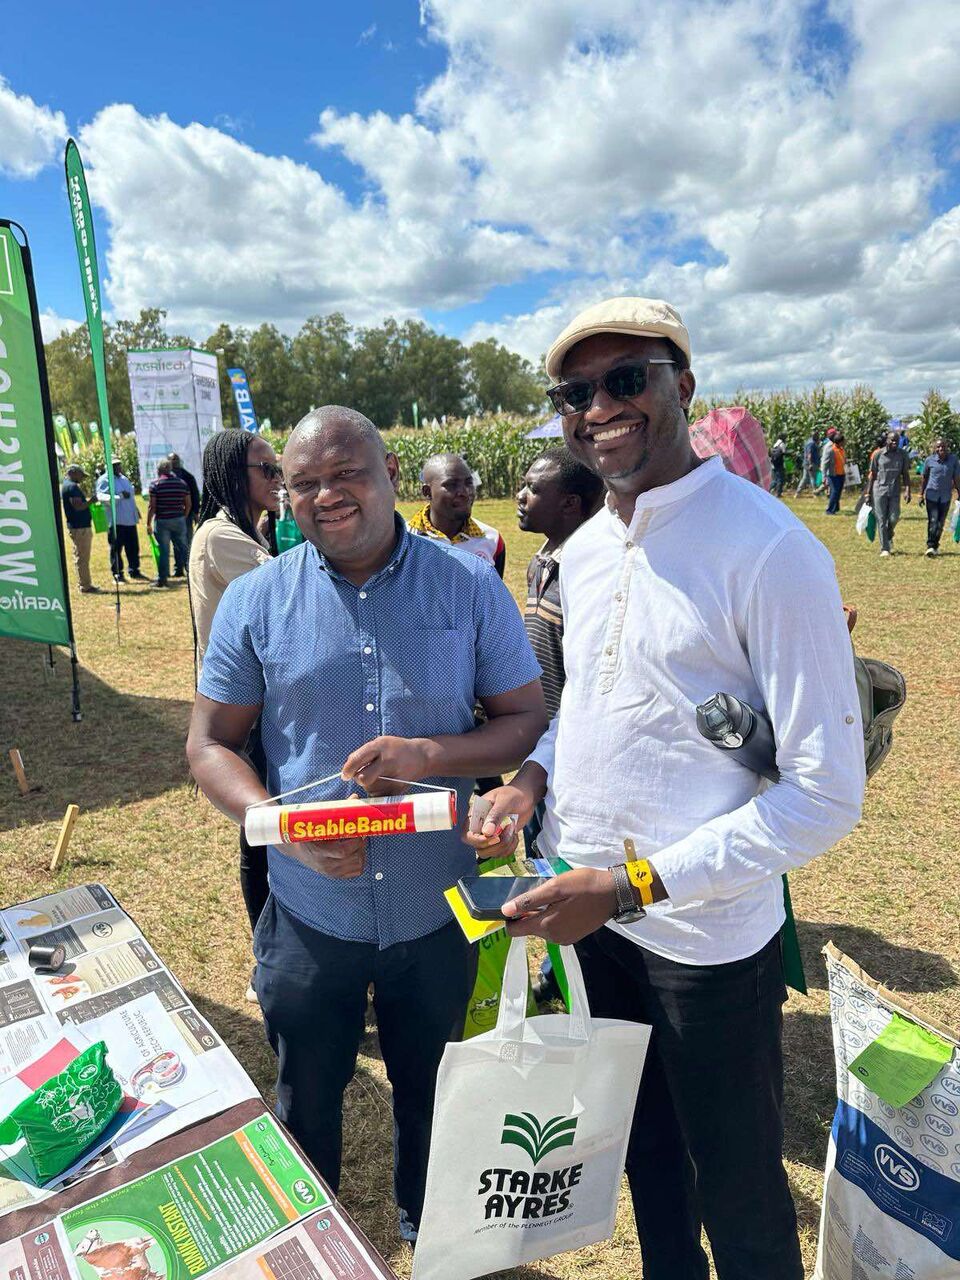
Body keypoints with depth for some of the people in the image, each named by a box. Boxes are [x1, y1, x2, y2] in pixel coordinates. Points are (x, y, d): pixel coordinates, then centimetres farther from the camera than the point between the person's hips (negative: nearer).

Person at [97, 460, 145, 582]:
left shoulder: (123, 478, 19)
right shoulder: (104, 480, -6)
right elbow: (101, 496, -19)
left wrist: (135, 508, 19)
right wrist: (119, 497, -27)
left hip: (130, 520, 7)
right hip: (116, 520, -7)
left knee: (133, 547, 10)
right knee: (116, 548, 1)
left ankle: (134, 571, 21)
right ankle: (117, 574, 8)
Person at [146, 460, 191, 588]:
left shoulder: (155, 484, -5)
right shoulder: (182, 483, 6)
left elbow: (152, 506, -8)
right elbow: (188, 504, 7)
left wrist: (148, 524, -2)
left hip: (162, 521, -3)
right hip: (179, 520, 3)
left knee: (163, 551, 1)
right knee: (182, 547, 13)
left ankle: (162, 578, 5)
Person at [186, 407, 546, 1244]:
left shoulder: (470, 586, -8)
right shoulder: (256, 599, -6)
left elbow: (527, 720, -6)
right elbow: (210, 744, -2)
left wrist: (427, 753, -25)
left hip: (438, 910, 0)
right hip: (309, 913, 0)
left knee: (430, 1096, 25)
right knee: (307, 1103, 23)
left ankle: (427, 1234, 56)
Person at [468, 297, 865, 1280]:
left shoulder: (770, 552, -19)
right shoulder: (582, 552, 3)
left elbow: (826, 793, -20)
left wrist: (635, 884, -23)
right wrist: (534, 775, -4)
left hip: (705, 935, -6)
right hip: (590, 910, 7)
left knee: (737, 1191, 18)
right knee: (644, 1145, 28)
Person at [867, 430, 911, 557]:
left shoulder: (903, 454, 4)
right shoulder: (878, 454, 0)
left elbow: (905, 474, 7)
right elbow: (872, 475, 5)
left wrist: (908, 491, -4)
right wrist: (868, 493, 3)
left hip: (895, 491, 1)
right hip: (879, 490, -1)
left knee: (893, 518, -6)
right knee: (881, 520, -1)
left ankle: (889, 537, 27)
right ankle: (884, 548, 5)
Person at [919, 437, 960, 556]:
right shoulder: (930, 460, -6)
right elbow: (924, 478, 5)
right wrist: (921, 495, 6)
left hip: (945, 497, 2)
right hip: (932, 495, -2)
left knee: (941, 522, 8)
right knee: (933, 521, -10)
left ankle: (935, 546, 19)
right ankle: (930, 546, -6)